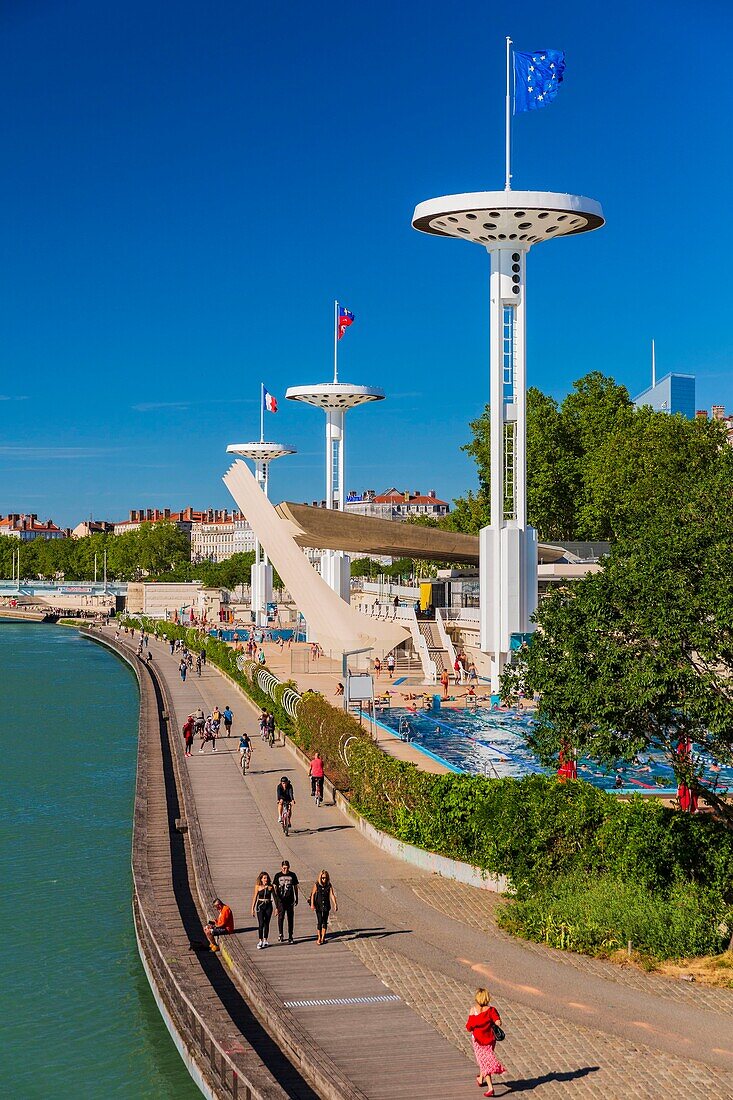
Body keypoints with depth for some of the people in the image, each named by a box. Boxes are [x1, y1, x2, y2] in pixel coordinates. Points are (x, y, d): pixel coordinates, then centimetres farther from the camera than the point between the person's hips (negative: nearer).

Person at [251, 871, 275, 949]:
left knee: (267, 924, 7)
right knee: (261, 924, -9)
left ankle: (265, 940, 18)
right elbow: (255, 897, 4)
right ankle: (260, 941, -6)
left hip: (268, 906, 1)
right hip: (260, 906, -1)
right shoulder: (258, 886, -2)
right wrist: (253, 908, 2)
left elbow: (274, 896, 5)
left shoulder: (270, 886, 0)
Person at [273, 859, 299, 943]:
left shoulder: (292, 875, 5)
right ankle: (281, 935, -1)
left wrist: (296, 899, 11)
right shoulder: (278, 876, 2)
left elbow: (295, 887, 12)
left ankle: (290, 936, 13)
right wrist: (276, 899, -1)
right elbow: (275, 888, 6)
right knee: (281, 917, -10)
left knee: (290, 918, 5)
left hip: (290, 900, 1)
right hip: (281, 900, -1)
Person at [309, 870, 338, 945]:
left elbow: (332, 895, -8)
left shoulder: (329, 885, -4)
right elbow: (313, 894, -3)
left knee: (325, 922, 6)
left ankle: (323, 938, 16)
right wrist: (312, 904, -9)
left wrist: (335, 904, -17)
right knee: (319, 921, -6)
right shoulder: (316, 884, -8)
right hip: (318, 905, -2)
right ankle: (319, 938, 7)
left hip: (326, 905, 2)